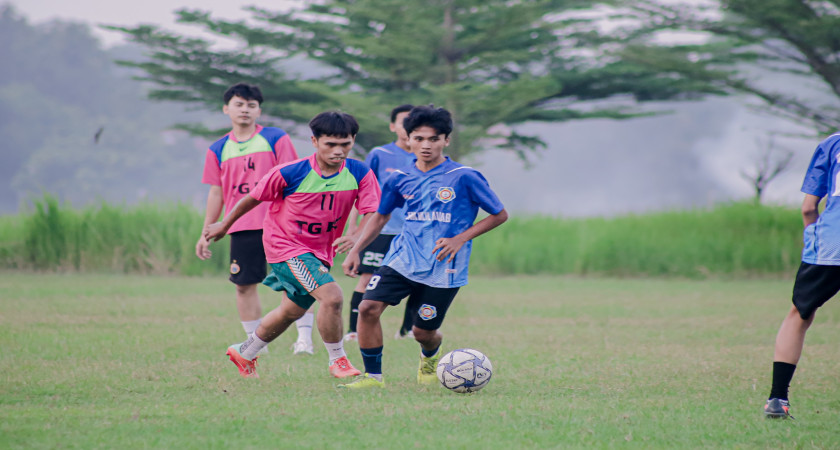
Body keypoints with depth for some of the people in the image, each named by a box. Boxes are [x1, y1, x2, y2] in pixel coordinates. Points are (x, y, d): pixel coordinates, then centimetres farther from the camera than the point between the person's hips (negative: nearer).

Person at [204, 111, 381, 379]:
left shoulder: (360, 174, -13)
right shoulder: (290, 174, -21)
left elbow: (373, 214, -19)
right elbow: (254, 198, -5)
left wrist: (355, 238, -40)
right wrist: (225, 225, 8)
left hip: (321, 252, 6)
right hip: (286, 245, -6)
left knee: (291, 311, 21)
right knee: (332, 296, -23)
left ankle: (244, 354, 43)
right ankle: (338, 361, -4)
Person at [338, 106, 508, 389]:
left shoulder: (464, 177, -9)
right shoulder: (401, 179, 4)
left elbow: (499, 215, -2)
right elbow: (381, 216, 19)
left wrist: (460, 239, -12)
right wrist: (355, 250, 9)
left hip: (443, 268, -3)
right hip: (403, 259, 3)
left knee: (423, 331, 4)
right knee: (368, 307, -16)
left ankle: (430, 357, 42)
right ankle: (372, 375, -2)